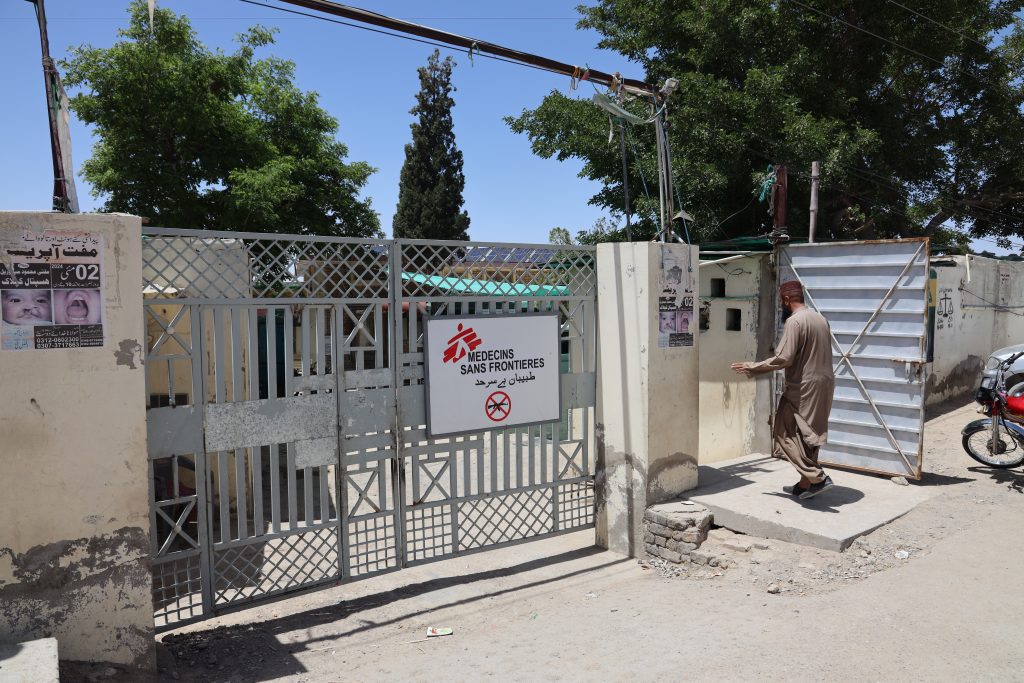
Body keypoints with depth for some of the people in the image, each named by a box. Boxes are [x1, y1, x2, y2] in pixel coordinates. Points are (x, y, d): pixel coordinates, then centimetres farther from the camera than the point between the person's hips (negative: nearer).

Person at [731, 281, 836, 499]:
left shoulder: (794, 321, -15)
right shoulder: (820, 319, 13)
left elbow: (783, 359, -20)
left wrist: (751, 368, -12)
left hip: (804, 387, -9)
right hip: (824, 385, 9)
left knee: (787, 432, -1)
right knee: (808, 435, 14)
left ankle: (817, 477, -8)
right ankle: (805, 485, 18)